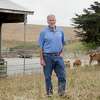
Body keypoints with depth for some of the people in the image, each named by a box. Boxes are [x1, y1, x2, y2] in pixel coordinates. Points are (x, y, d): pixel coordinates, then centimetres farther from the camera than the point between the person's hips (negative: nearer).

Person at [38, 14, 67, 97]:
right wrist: (41, 59, -7)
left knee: (62, 75, -2)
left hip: (58, 56, 3)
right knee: (48, 76, 5)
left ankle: (61, 92, 9)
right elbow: (41, 47, -2)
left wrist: (61, 53, 5)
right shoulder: (44, 32, -2)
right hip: (47, 56, -2)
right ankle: (49, 93, 18)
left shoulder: (60, 31, 8)